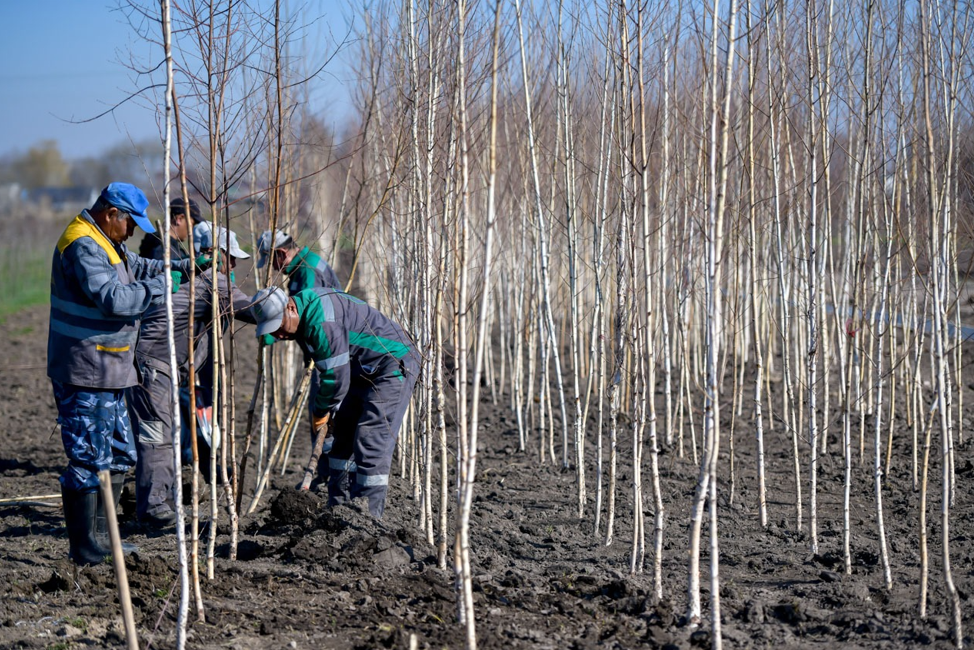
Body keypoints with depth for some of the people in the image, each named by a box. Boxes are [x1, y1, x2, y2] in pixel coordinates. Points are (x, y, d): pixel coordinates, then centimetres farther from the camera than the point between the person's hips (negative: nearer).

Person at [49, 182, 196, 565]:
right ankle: (85, 553, -2)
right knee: (89, 462, -7)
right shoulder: (82, 246, -18)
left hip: (107, 375, 11)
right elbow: (113, 299, -28)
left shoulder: (102, 243, 16)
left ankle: (100, 538, 26)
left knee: (119, 455, 18)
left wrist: (181, 267, 18)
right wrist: (162, 287, -18)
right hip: (84, 376, -11)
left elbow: (136, 268, 31)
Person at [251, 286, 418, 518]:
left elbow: (336, 377, -25)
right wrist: (334, 408, 17)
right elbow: (326, 367, 17)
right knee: (344, 436, 12)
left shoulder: (322, 321, -30)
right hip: (363, 372, 11)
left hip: (393, 368, -11)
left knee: (371, 443, -16)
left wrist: (321, 410, -8)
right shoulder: (301, 320, 3)